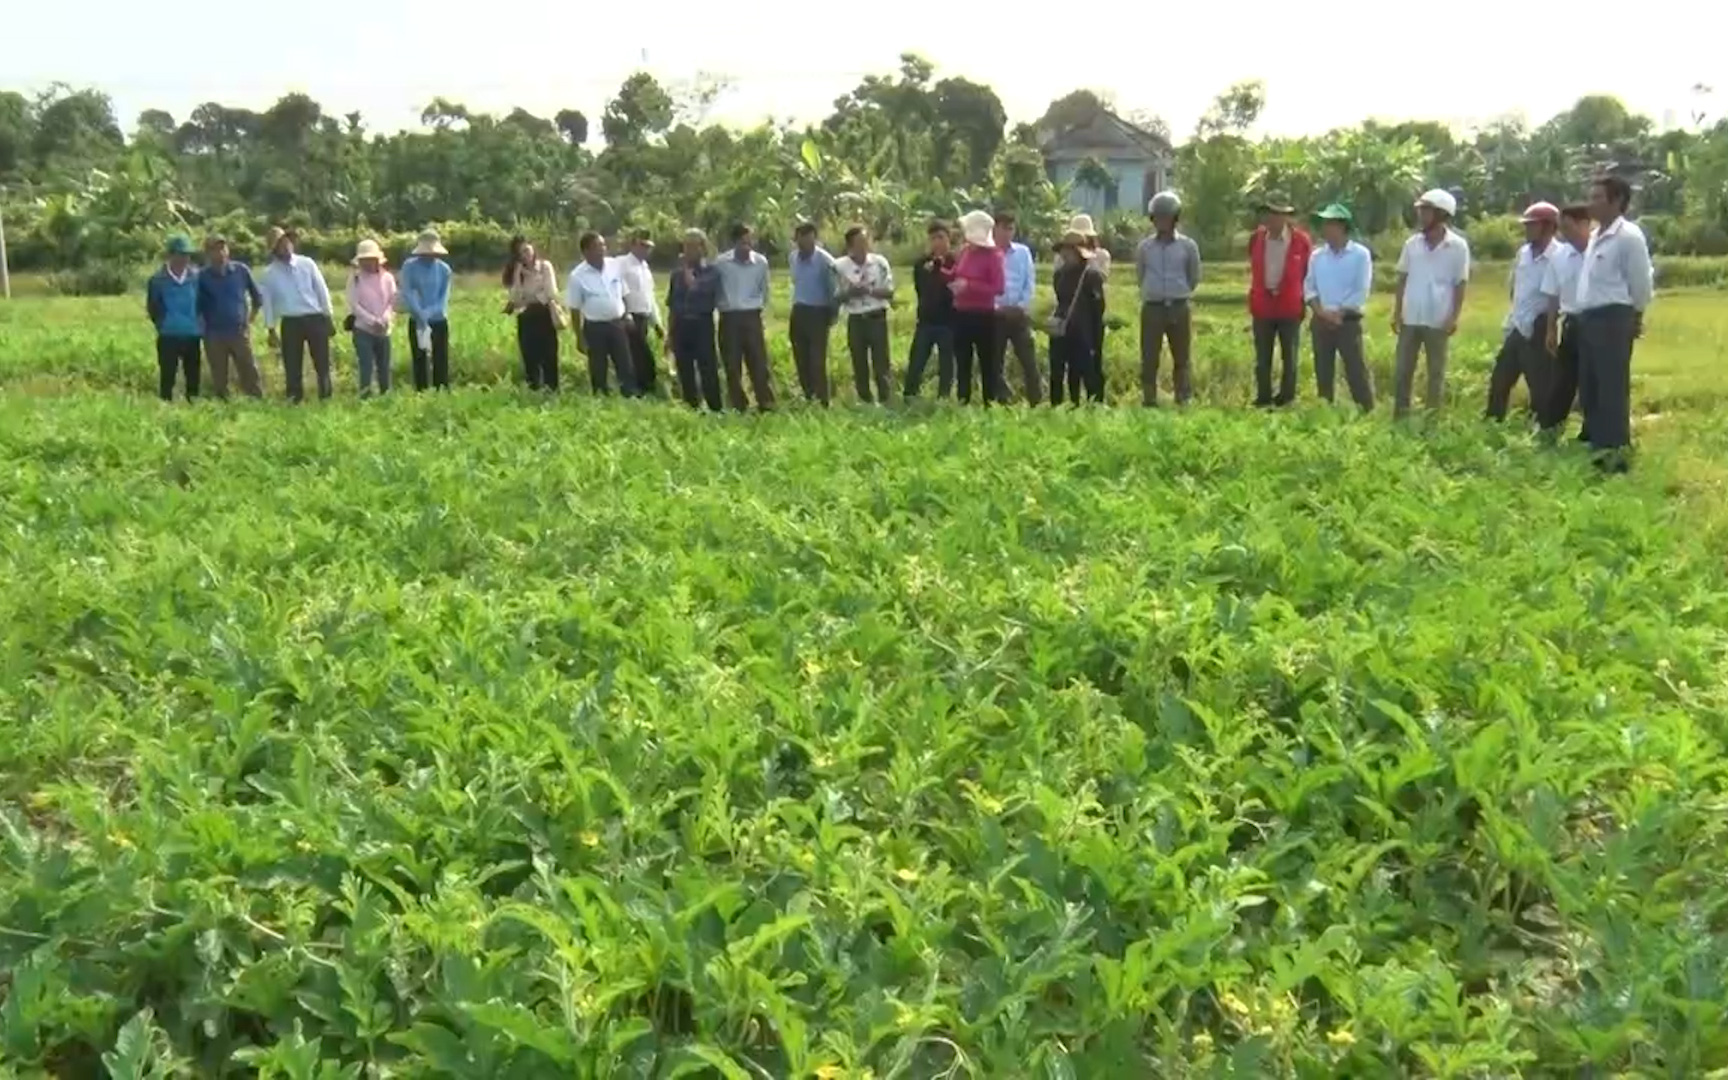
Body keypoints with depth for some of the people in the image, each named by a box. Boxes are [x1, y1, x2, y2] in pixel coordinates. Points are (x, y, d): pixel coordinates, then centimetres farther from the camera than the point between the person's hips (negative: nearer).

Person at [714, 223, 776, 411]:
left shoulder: (761, 262, 0)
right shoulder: (721, 263, -6)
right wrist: (722, 306, 9)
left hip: (751, 317, 1)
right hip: (729, 318, 0)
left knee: (759, 362, -2)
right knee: (732, 366, 3)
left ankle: (767, 405, 2)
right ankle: (739, 408, 11)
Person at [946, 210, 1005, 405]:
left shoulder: (993, 255, -11)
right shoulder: (964, 251, 8)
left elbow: (998, 288, -16)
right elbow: (954, 275, 22)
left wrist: (969, 285, -19)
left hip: (983, 316, -6)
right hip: (961, 314, 7)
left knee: (986, 362, 1)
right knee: (962, 361, 11)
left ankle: (990, 404, 8)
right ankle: (963, 403, 18)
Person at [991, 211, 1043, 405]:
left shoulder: (1023, 252, 7)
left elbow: (1030, 281, 5)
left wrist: (1022, 305, -7)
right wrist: (994, 306, -12)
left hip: (1018, 314, 1)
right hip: (995, 315, -1)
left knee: (1029, 360, -4)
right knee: (994, 362, 4)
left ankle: (1036, 403, -1)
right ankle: (1000, 404, 11)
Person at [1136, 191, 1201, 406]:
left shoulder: (1188, 246, 1)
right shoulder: (1144, 247, 4)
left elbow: (1194, 278, 13)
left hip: (1179, 308, 0)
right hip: (1152, 308, 0)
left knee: (1182, 358, 4)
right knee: (1149, 359, -1)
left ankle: (1184, 401, 10)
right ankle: (1149, 402, 5)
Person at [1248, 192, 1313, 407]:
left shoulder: (1302, 241, -7)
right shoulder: (1256, 238, 1)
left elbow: (1308, 273, 4)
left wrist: (1303, 300, 5)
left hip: (1290, 306, -2)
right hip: (1262, 305, 2)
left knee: (1289, 357, 6)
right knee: (1262, 358, 6)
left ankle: (1286, 401, 14)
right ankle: (1263, 401, 14)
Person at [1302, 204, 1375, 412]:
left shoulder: (1360, 255, -4)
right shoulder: (1317, 256, 8)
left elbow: (1361, 292, -8)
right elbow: (1309, 287, 6)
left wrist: (1339, 313, -13)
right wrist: (1321, 311, -9)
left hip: (1348, 321, -4)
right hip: (1321, 322, 4)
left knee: (1356, 370, -4)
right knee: (1323, 371, 9)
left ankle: (1367, 413, 1)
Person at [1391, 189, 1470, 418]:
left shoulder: (1458, 246, -5)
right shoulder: (1412, 243, 4)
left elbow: (1460, 285, -3)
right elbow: (1402, 279, 8)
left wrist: (1454, 317, -9)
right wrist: (1396, 312, 3)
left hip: (1438, 321, -3)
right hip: (1410, 319, 3)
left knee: (1436, 373, 7)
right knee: (1402, 371, 6)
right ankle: (1400, 417, 15)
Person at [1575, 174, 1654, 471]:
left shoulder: (1629, 236, -11)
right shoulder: (1596, 236, 16)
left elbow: (1641, 282, -8)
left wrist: (1635, 317, 1)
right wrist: (1584, 316, 17)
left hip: (1613, 319, -9)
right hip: (1589, 318, 9)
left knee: (1612, 388, -7)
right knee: (1589, 387, 12)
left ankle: (1616, 452, -3)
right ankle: (1600, 445, 21)